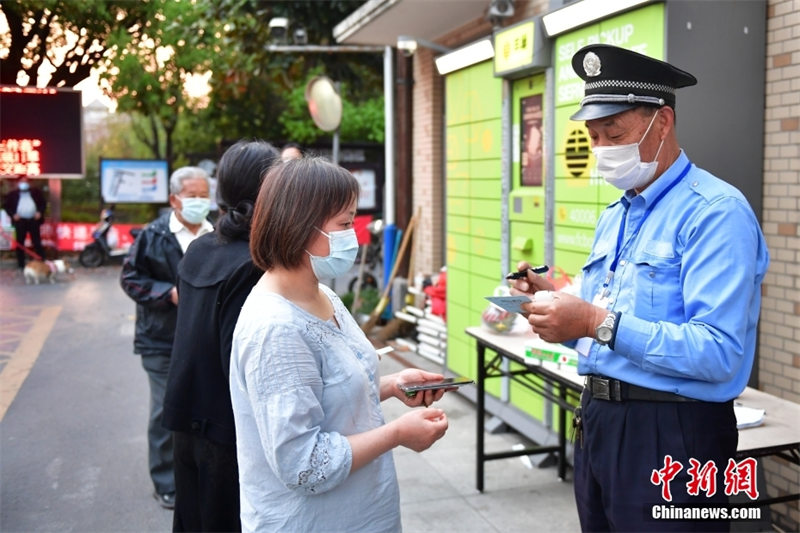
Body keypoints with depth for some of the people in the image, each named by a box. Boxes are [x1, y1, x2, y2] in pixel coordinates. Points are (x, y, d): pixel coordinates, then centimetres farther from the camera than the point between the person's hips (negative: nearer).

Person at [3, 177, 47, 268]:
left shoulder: (36, 192, 9)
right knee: (20, 243, 4)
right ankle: (21, 264, 10)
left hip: (34, 220, 0)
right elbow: (6, 205, 7)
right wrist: (13, 214, -7)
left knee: (37, 242, 1)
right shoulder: (12, 194, 7)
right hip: (20, 221, 0)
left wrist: (40, 212, -5)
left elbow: (43, 202, 11)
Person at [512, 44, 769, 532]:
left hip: (671, 436, -8)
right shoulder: (613, 217, 13)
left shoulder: (716, 212, -14)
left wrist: (600, 322, -27)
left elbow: (720, 354, -24)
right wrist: (556, 303, -2)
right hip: (597, 420, 8)